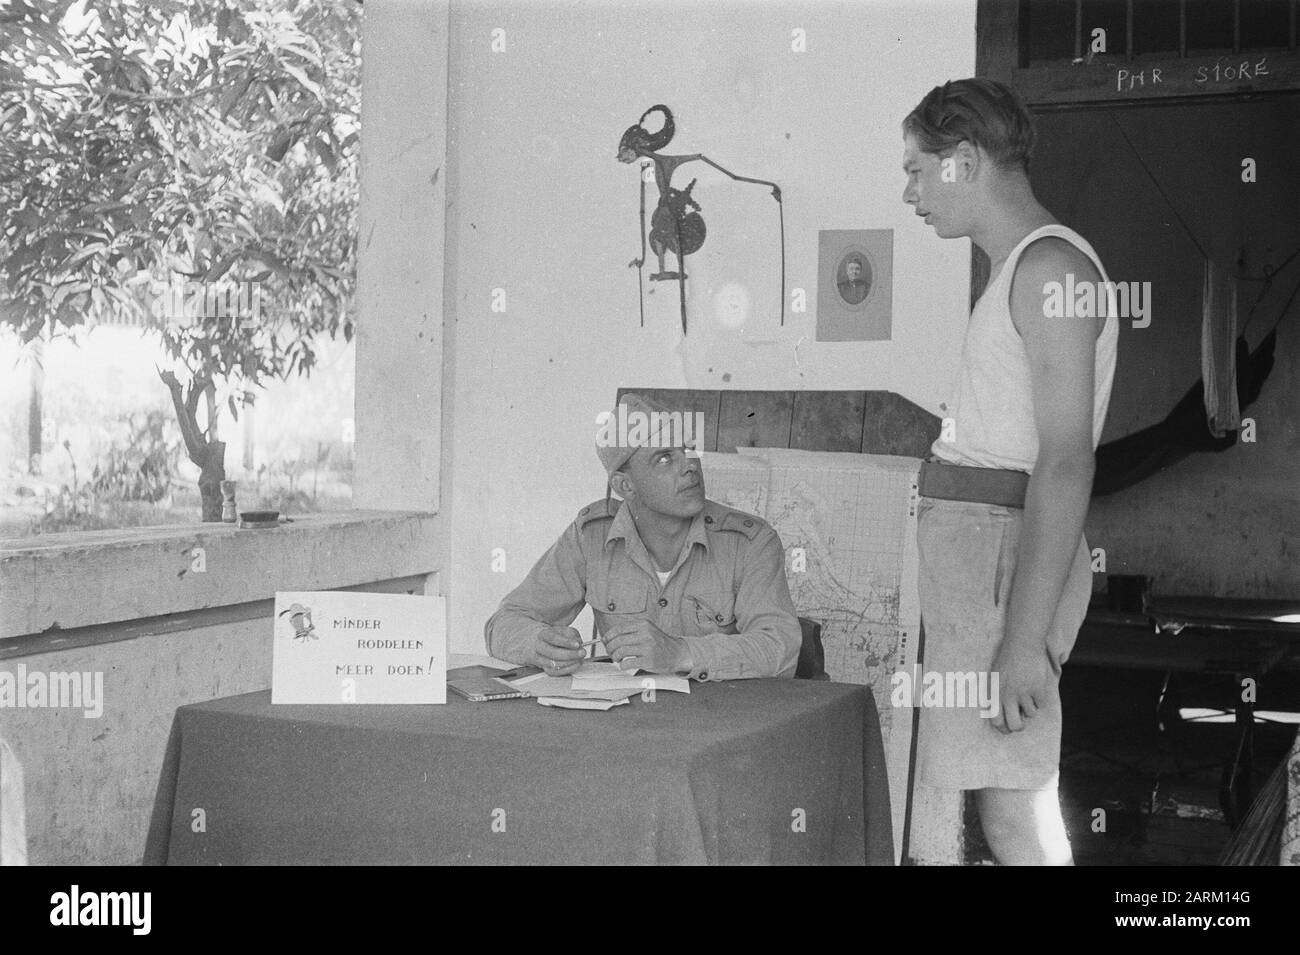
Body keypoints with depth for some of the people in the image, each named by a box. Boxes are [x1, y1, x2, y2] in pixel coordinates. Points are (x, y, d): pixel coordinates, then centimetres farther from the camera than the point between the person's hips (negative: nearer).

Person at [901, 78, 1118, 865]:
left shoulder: (1050, 264, -12)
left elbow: (1067, 461, -19)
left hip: (1005, 554, -10)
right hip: (976, 539, 10)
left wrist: (1026, 636, -22)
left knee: (1011, 811, -8)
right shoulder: (1026, 265, 19)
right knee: (1023, 798, 11)